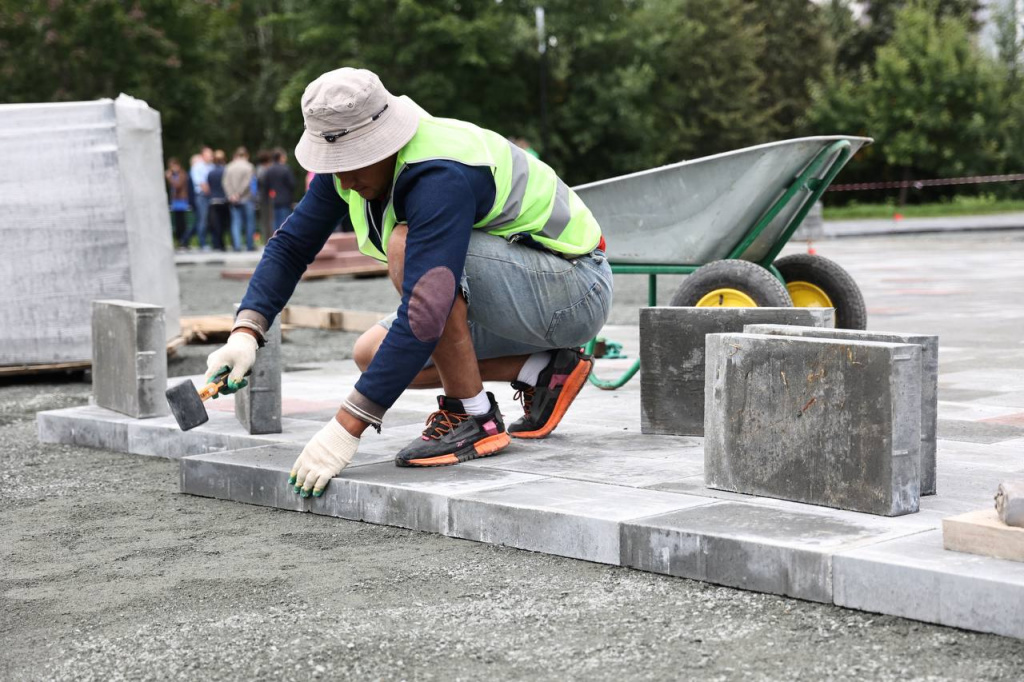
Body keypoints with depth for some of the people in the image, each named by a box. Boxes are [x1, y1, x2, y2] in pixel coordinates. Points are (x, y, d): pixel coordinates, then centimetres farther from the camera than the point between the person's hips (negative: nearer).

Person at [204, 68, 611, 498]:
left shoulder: (441, 177, -32)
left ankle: (472, 418, -18)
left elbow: (423, 317, -38)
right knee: (372, 355, 3)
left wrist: (348, 427, -37)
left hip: (577, 292, -9)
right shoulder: (352, 160, -4)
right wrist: (246, 332, -13)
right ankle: (542, 371, 5)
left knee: (407, 245, -29)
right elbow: (291, 244, 4)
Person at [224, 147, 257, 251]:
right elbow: (246, 183, -12)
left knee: (236, 223, 3)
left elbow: (226, 183, -2)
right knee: (249, 222, 7)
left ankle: (237, 245, -7)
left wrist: (231, 195, -6)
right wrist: (239, 194, -9)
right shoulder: (248, 167, -4)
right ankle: (249, 245, 10)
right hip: (246, 199, -3)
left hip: (233, 200, 3)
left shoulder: (229, 167, 6)